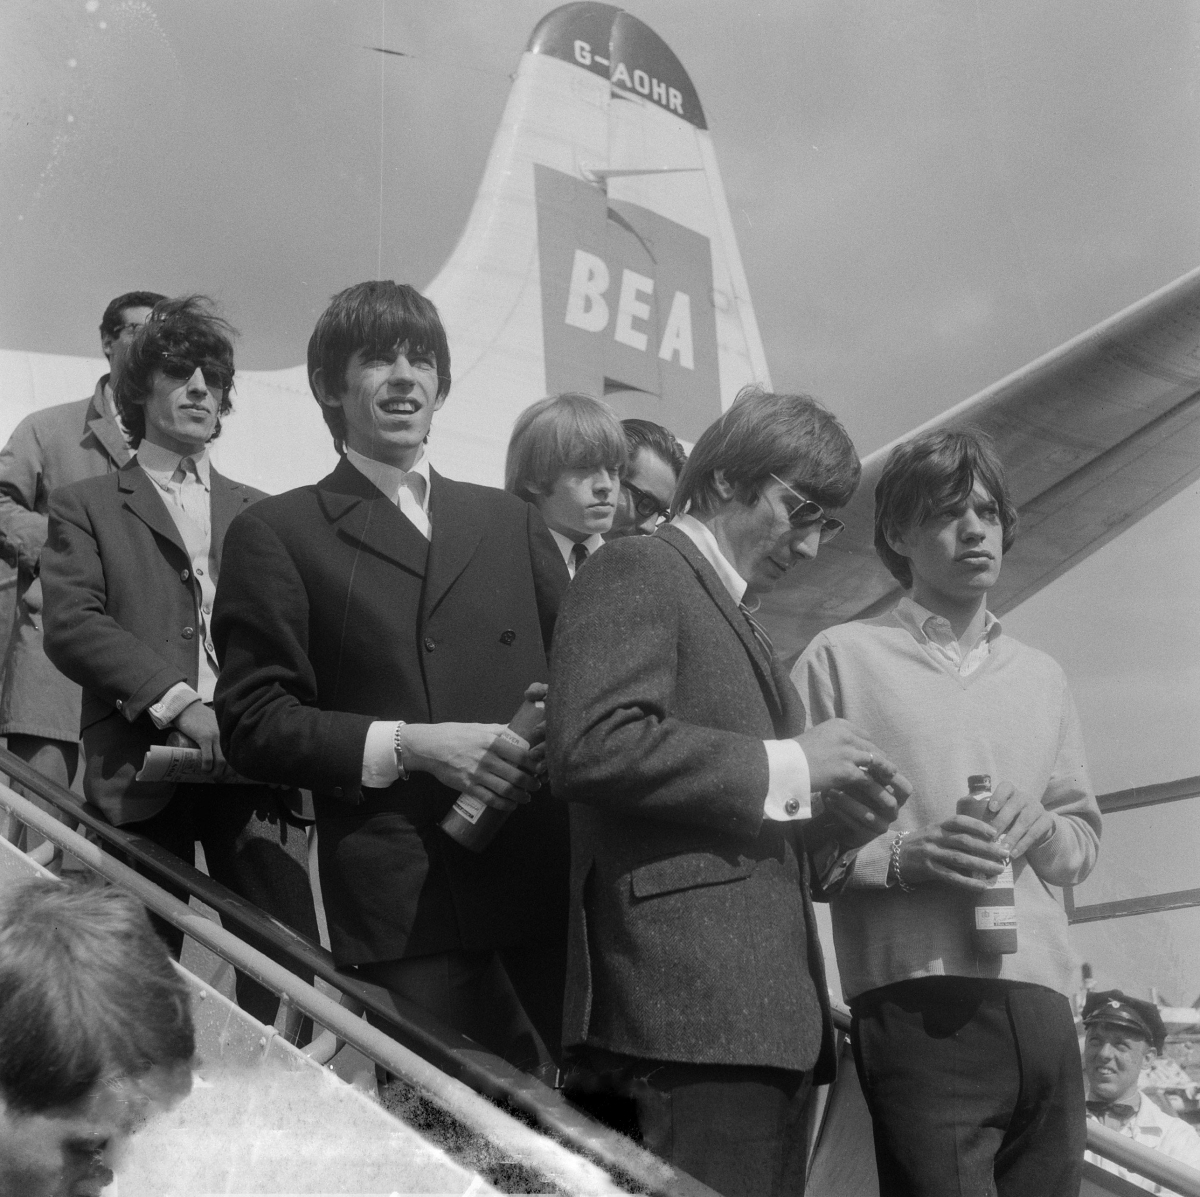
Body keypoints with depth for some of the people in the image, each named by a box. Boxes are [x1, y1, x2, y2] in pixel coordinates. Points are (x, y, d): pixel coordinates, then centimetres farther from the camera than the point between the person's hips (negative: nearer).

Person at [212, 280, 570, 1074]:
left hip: (549, 874, 4)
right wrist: (407, 745, -14)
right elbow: (253, 723, -1)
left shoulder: (511, 522, 18)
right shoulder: (277, 533, 5)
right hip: (406, 902, -4)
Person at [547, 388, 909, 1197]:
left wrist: (827, 832, 8)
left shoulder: (736, 620, 26)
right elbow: (589, 746, -20)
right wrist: (784, 767, -13)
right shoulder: (637, 572, -2)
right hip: (693, 1003, -9)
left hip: (770, 1010, 9)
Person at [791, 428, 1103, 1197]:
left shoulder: (1042, 677, 20)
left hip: (1044, 1003, 5)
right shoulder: (842, 658, 4)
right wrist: (901, 859, -15)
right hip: (919, 1003, -5)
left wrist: (1039, 827, 1)